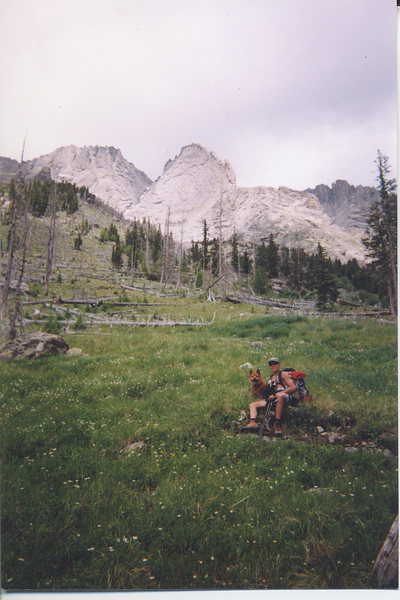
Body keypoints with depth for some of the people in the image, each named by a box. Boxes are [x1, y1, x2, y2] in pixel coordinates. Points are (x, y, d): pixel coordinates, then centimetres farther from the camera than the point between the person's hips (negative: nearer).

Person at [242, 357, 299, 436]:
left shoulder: (283, 374, 7)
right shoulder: (270, 377, 29)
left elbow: (293, 387, -7)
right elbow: (267, 390, 29)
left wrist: (277, 394, -15)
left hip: (285, 397, -7)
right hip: (272, 399, 8)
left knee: (280, 396, -43)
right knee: (252, 405, 0)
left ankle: (277, 424, -38)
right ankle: (253, 422, -27)